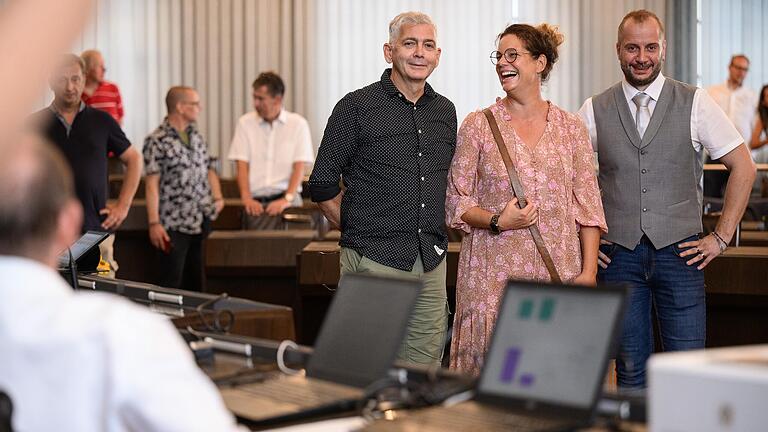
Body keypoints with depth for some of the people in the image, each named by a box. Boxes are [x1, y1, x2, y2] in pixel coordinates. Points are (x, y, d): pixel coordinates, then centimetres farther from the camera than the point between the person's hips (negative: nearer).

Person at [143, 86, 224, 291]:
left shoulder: (197, 137, 13)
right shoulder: (157, 141, -9)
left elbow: (209, 169, 20)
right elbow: (152, 184, -12)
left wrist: (217, 197, 2)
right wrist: (154, 223, -17)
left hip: (203, 221, 7)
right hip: (175, 226, -7)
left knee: (196, 282, 12)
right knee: (171, 284, -4)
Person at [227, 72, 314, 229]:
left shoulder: (298, 123, 7)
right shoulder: (245, 123, 11)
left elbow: (299, 167, 0)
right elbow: (242, 165, 5)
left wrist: (287, 198, -14)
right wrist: (246, 198, -10)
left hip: (285, 195, -1)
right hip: (256, 200, 1)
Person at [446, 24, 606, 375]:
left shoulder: (570, 128, 9)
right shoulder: (478, 126, 5)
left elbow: (588, 204, 8)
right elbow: (456, 201, 5)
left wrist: (588, 270, 0)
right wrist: (497, 221, -13)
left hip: (559, 271, 1)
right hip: (492, 275, -1)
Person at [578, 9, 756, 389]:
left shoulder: (695, 104, 2)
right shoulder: (595, 111, 5)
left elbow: (743, 167, 5)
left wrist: (721, 237, 1)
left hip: (680, 253, -1)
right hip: (618, 255, 1)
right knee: (630, 371, 6)